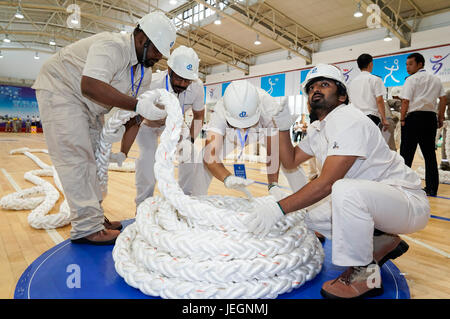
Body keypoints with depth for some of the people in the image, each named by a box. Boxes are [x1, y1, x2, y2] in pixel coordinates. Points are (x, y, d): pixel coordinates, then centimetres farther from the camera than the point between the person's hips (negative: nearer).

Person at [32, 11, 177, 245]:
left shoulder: (144, 73, -1)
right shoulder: (111, 46, -28)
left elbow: (133, 116, -1)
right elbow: (90, 86, -44)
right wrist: (137, 105, -49)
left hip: (88, 107, 9)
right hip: (59, 88, -9)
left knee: (95, 156, 7)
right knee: (75, 156, -16)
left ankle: (94, 217, 16)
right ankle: (86, 228, -13)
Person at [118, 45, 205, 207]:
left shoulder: (197, 87, -26)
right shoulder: (152, 85, -39)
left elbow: (198, 116, -8)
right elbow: (134, 122, -32)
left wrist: (191, 139, -23)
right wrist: (123, 154, -37)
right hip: (148, 123, -3)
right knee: (148, 157, -24)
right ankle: (143, 204, -2)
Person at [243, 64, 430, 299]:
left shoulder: (350, 120, -21)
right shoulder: (317, 129, 8)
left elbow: (327, 182, -30)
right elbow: (290, 161, 11)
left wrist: (279, 208, -32)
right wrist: (283, 126, -1)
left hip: (408, 200, -9)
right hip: (366, 200, 9)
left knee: (345, 190, -37)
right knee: (311, 216, 6)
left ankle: (364, 274, -14)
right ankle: (382, 244, 17)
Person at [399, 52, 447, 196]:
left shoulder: (411, 79, -2)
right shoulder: (436, 79, 17)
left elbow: (405, 101, -10)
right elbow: (443, 100, 14)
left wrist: (402, 119, -6)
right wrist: (440, 118, 18)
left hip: (414, 117, -6)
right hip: (431, 117, 6)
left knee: (407, 154, -3)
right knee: (430, 153, 9)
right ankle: (432, 188, 11)